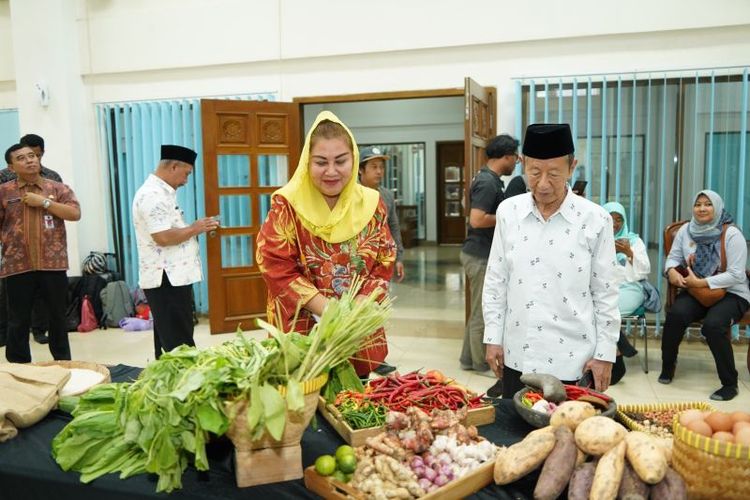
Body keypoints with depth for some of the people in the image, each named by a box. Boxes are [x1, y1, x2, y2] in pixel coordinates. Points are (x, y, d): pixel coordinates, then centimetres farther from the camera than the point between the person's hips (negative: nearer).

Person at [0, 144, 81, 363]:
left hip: (53, 263, 1)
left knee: (58, 316, 12)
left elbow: (75, 213, -6)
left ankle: (63, 362, 26)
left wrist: (44, 202, -11)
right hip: (18, 266, 0)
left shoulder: (58, 188, 6)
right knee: (18, 320, 7)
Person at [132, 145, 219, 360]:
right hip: (166, 280, -11)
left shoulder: (161, 193, 17)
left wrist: (195, 229, 10)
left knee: (169, 342, 17)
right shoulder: (153, 195, -16)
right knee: (179, 344, -6)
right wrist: (195, 229, -13)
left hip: (173, 278, 11)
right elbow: (163, 238, -25)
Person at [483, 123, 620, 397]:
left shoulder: (595, 219, -7)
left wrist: (605, 354, -2)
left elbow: (605, 293, -2)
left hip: (572, 361, -2)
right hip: (517, 357, 2)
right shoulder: (508, 212, -1)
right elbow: (496, 281, 5)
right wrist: (493, 338, 4)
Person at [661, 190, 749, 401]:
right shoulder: (686, 230, 3)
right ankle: (668, 366, -4)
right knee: (676, 314, -27)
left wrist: (701, 283, -22)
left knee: (713, 325, -32)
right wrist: (672, 271, -17)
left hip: (731, 294, -4)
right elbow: (673, 257, 7)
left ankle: (730, 384, -13)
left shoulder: (732, 234, -11)